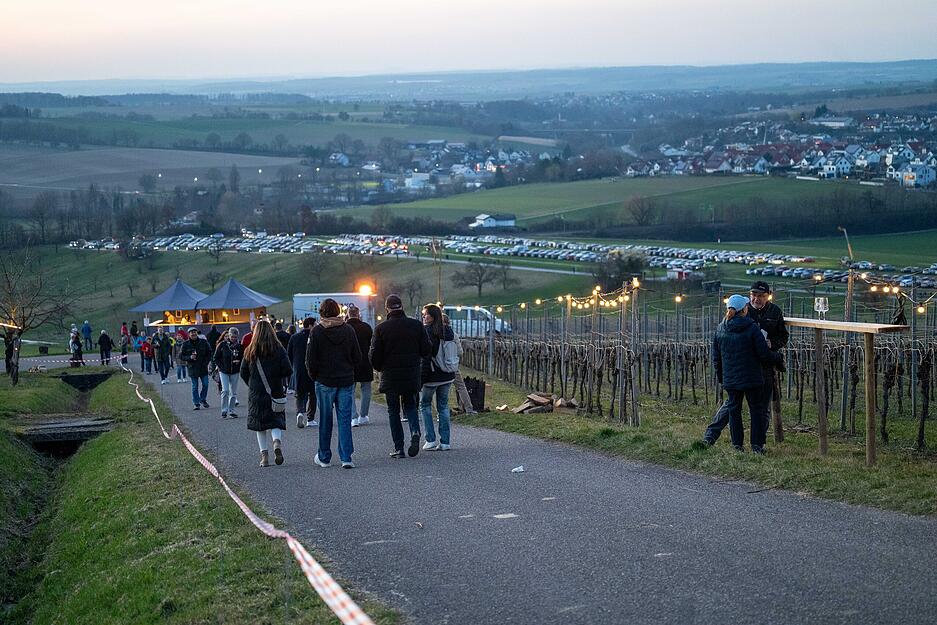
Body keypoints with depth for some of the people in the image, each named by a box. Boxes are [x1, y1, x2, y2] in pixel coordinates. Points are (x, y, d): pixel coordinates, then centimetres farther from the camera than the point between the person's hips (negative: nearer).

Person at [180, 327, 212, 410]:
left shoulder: (203, 342, 2)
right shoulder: (186, 344, -2)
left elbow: (209, 353, 10)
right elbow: (181, 356, 0)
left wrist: (206, 362, -3)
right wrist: (189, 357, -16)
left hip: (203, 368, 1)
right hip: (192, 368, -1)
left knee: (205, 384, 2)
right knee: (195, 387, 3)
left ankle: (203, 399, 23)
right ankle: (196, 403, 10)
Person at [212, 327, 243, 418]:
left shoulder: (240, 345, -2)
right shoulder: (222, 345, -5)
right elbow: (215, 357, 3)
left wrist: (239, 362, -11)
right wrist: (220, 366, -6)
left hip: (234, 372, 2)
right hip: (224, 371, -2)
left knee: (233, 392, 7)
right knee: (225, 390, -11)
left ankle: (231, 410, 17)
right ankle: (224, 410, -2)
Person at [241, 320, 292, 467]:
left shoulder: (249, 351, -1)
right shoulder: (279, 349, -4)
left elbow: (243, 373, 0)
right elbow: (287, 371, -9)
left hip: (256, 394, 1)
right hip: (275, 392, -1)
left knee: (260, 425, 9)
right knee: (276, 422, 7)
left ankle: (264, 455, 3)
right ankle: (277, 442, -21)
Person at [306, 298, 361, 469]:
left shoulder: (316, 332, -8)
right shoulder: (348, 330, -1)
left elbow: (311, 359, -8)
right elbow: (357, 357, 1)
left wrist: (313, 376, 9)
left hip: (325, 382, -2)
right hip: (346, 381, 2)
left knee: (325, 421, 9)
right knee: (345, 420, 3)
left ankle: (324, 457, 18)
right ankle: (346, 458, -4)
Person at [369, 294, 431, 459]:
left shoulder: (381, 328, -8)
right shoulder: (416, 325, -2)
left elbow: (375, 354, -7)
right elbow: (427, 349, -1)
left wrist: (379, 368, 13)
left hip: (390, 376, -2)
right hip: (412, 375, 2)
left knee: (393, 411, 8)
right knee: (410, 405, 18)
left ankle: (399, 448, 5)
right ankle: (415, 432, -9)